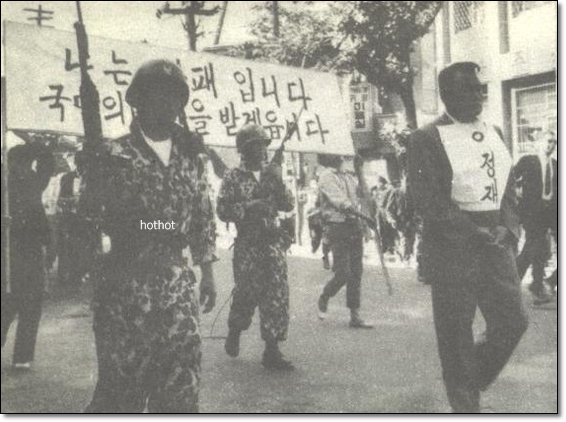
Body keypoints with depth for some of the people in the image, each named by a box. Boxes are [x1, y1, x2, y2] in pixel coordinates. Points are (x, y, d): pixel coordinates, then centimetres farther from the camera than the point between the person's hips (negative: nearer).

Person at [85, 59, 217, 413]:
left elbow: (204, 219, 13)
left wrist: (208, 273, 11)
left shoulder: (191, 155, 9)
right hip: (125, 284, -4)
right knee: (122, 384, 3)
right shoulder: (114, 155, -4)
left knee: (183, 385, 6)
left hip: (178, 285, 4)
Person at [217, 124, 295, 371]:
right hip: (247, 245, -3)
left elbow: (289, 205, 6)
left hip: (273, 242, 4)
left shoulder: (271, 174, 12)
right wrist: (248, 207, -18)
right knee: (246, 294, 3)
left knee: (277, 295, -3)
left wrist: (278, 181, -8)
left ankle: (272, 351, 2)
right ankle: (234, 333, 32)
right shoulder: (234, 178, -1)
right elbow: (222, 210, -7)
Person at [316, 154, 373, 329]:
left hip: (355, 226, 7)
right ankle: (323, 300, 21)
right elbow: (339, 201, -20)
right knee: (343, 273, -7)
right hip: (338, 227, -7)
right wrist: (354, 209, -28)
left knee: (356, 272, 6)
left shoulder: (347, 176, 17)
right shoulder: (326, 176, -7)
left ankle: (355, 316, 11)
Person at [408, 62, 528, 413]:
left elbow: (509, 188, 18)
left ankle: (475, 381, 28)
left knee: (513, 320, 3)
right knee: (456, 331, 2)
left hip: (496, 243, 6)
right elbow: (427, 200, -14)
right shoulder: (427, 139, -7)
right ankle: (465, 404, 19)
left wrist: (509, 230, 1)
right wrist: (479, 233, -15)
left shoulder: (494, 133, 14)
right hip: (452, 246, -6)